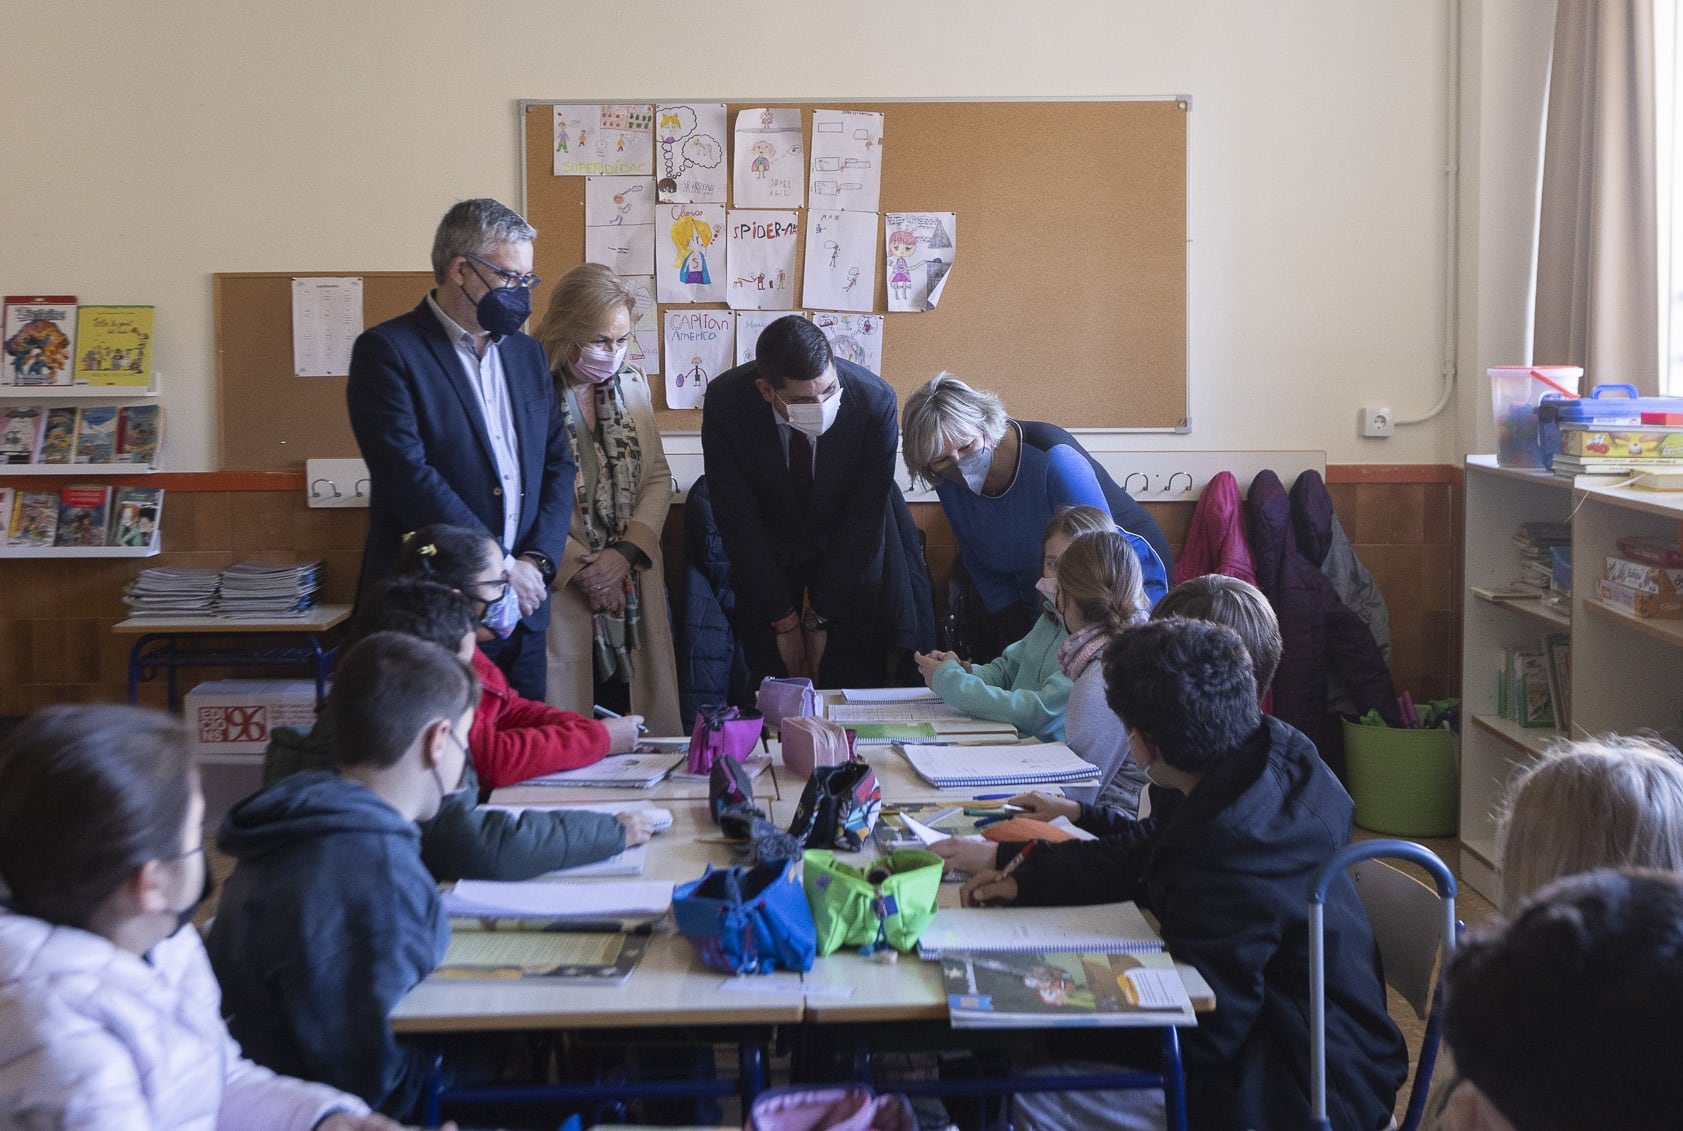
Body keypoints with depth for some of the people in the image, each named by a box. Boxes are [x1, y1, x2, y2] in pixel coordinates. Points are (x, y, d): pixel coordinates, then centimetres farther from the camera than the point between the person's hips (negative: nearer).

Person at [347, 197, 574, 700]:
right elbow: (409, 477, -16)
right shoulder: (388, 351, -7)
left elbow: (557, 464, 13)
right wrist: (501, 567, -15)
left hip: (522, 615, 6)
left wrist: (537, 560, -4)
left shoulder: (527, 353, 14)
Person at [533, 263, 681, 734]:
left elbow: (658, 478, 10)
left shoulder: (632, 384, 10)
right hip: (559, 591, -5)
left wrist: (626, 553, -5)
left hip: (633, 586, 5)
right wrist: (577, 566, -11)